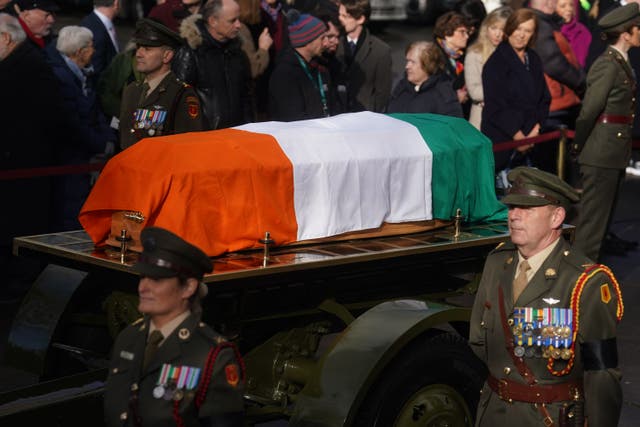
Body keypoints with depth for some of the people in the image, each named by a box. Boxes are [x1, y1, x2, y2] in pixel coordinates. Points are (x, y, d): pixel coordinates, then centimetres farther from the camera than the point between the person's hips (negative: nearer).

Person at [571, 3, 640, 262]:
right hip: (602, 154, -9)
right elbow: (589, 110, -17)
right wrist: (579, 146, -7)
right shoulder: (608, 65, -17)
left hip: (613, 155, 9)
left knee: (602, 215, 15)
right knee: (593, 219, -4)